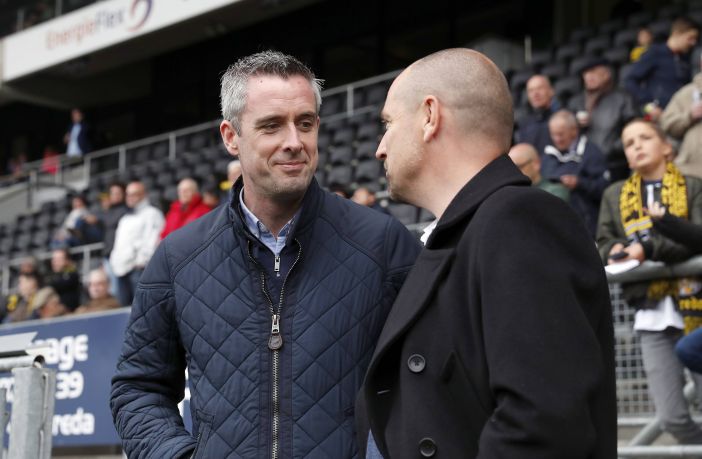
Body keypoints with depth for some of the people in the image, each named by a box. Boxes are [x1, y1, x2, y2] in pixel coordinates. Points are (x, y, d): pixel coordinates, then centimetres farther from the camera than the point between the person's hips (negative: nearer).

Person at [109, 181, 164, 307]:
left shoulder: (151, 213, 2)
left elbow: (151, 239, -9)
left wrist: (142, 260, -17)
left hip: (139, 268, -8)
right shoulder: (125, 218, 29)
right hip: (121, 268, 8)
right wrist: (114, 261, 18)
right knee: (124, 303, 3)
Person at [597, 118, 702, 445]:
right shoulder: (614, 195, 16)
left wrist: (649, 249, -21)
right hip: (651, 312, 3)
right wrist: (615, 250, -10)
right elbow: (603, 242, 14)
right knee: (671, 418, -2)